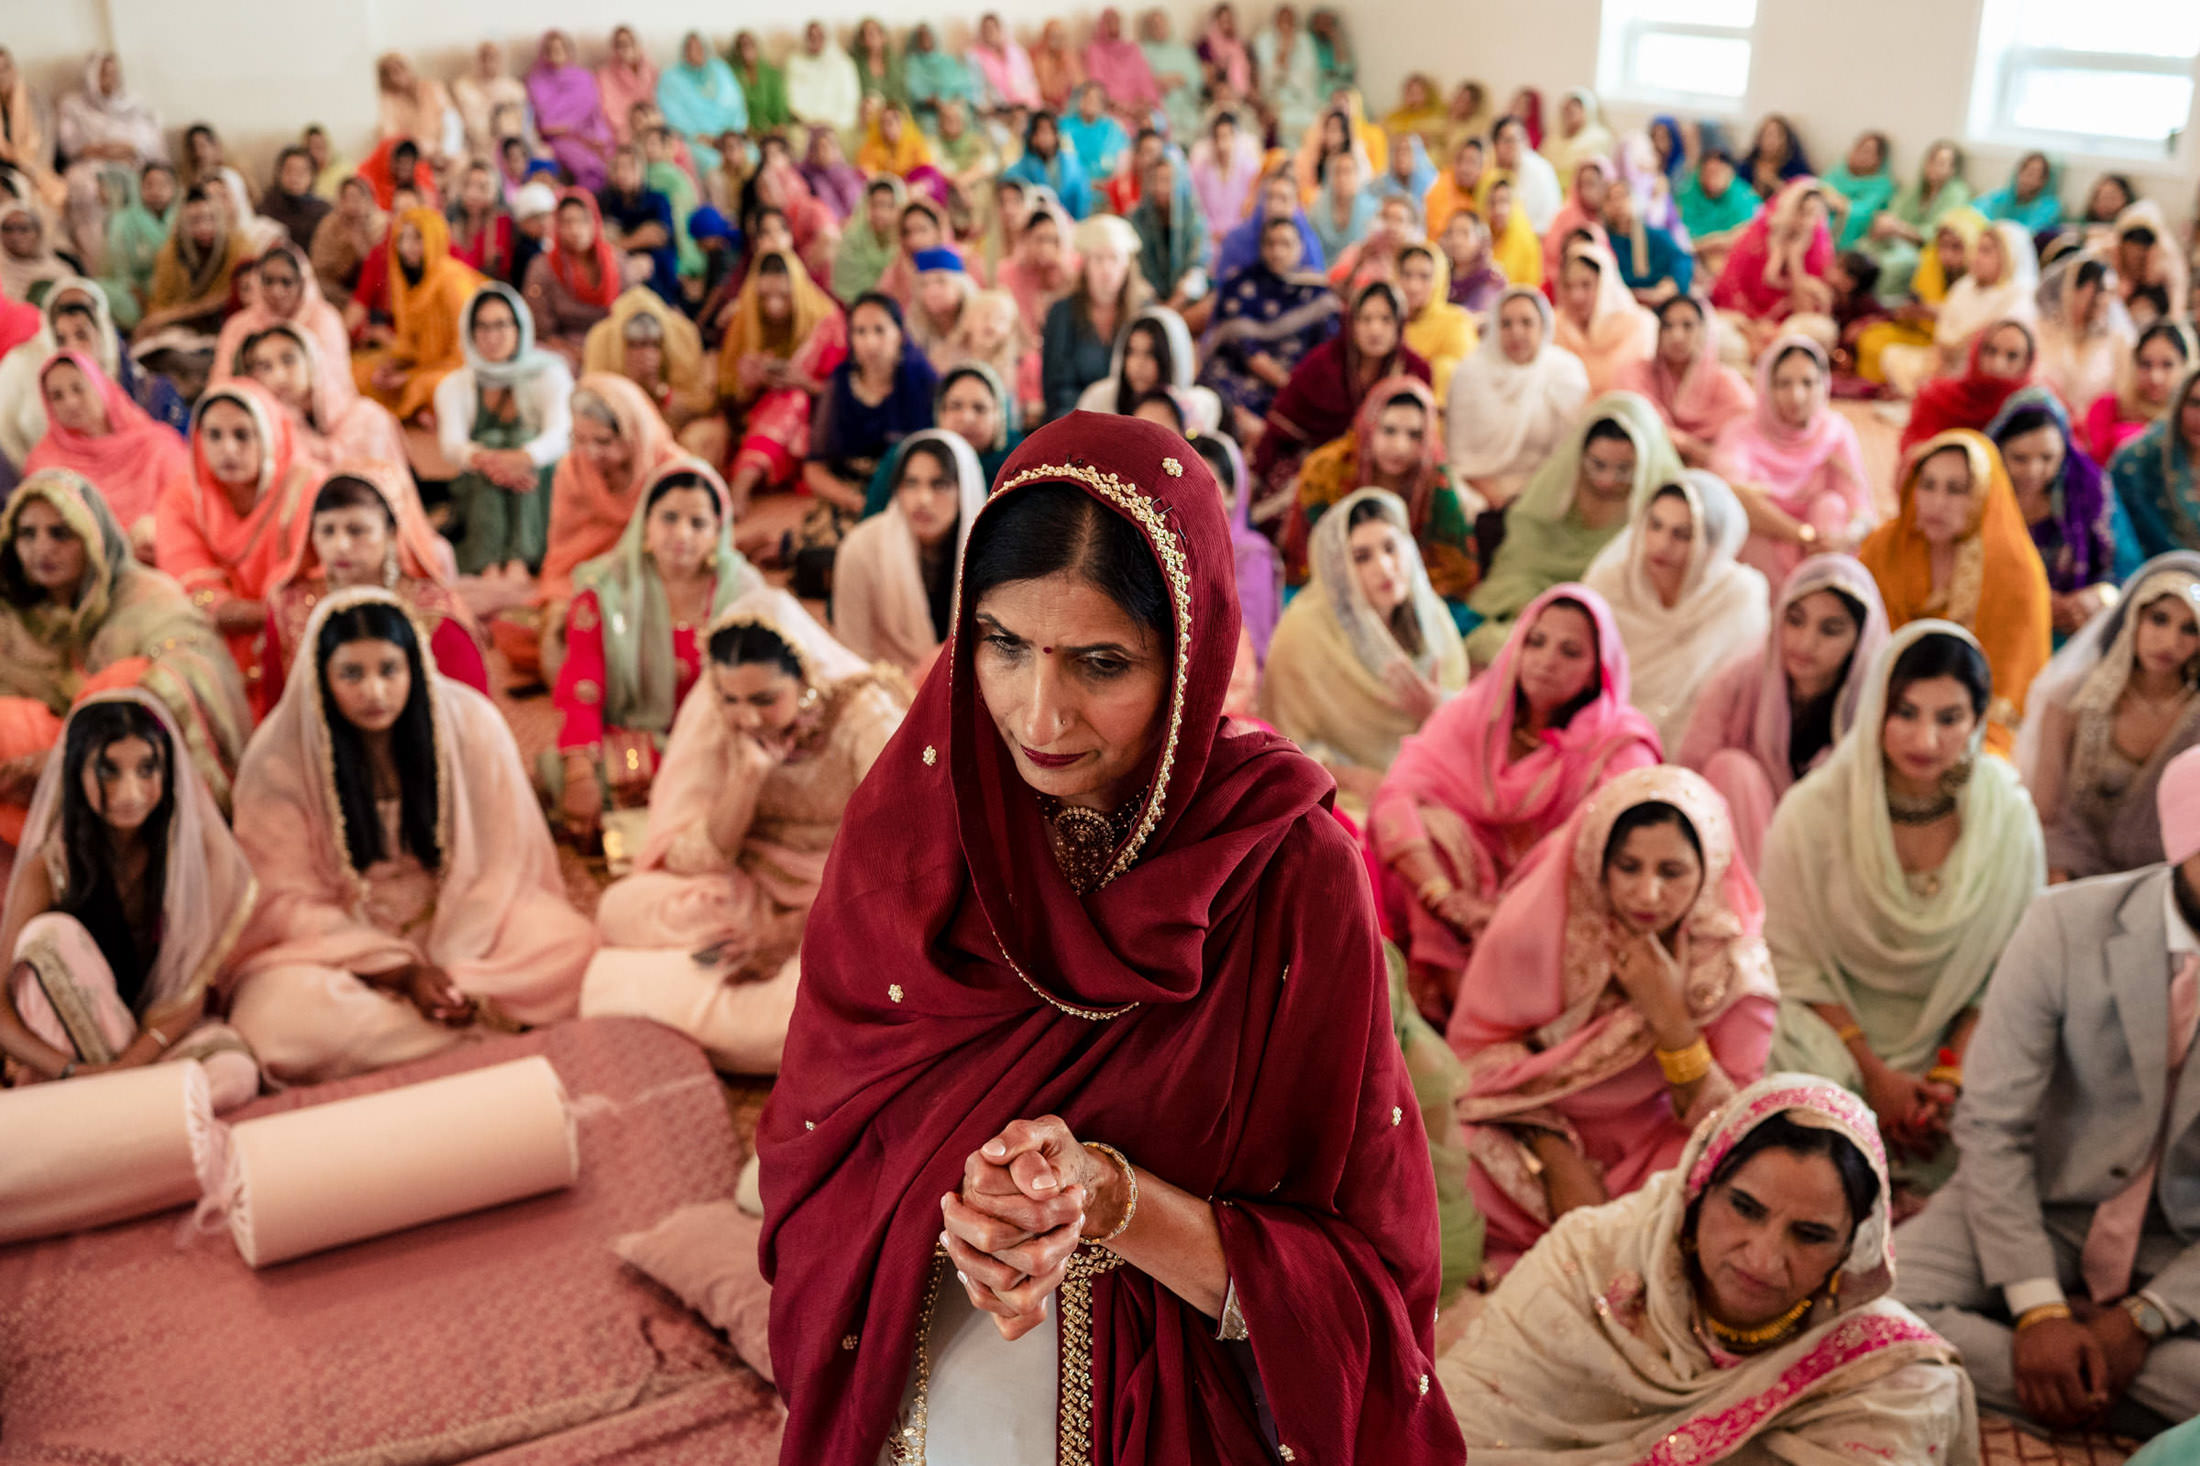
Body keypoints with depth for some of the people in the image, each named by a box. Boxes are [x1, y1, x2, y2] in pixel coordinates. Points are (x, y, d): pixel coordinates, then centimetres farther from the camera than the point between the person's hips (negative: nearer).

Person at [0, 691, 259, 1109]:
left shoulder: (193, 853, -8)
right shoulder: (47, 870, -12)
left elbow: (193, 989, -10)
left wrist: (126, 1065, -27)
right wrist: (71, 1071, -34)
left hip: (162, 1031, 0)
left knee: (236, 1075, -32)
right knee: (51, 933, -27)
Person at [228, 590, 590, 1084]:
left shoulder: (471, 723, -10)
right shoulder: (278, 758, -12)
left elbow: (503, 862, -5)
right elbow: (284, 900, -8)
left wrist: (454, 968, -19)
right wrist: (404, 972, -19)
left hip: (460, 924, 1)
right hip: (338, 941, 0)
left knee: (568, 942, -26)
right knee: (283, 1021, -34)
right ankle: (484, 1023, -20)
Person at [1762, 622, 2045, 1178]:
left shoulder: (2009, 816, -8)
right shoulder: (1813, 810, -14)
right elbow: (1795, 965, -6)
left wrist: (1951, 1074, -11)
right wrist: (1873, 1075, -11)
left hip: (1946, 1045, 2)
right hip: (1829, 1042, -2)